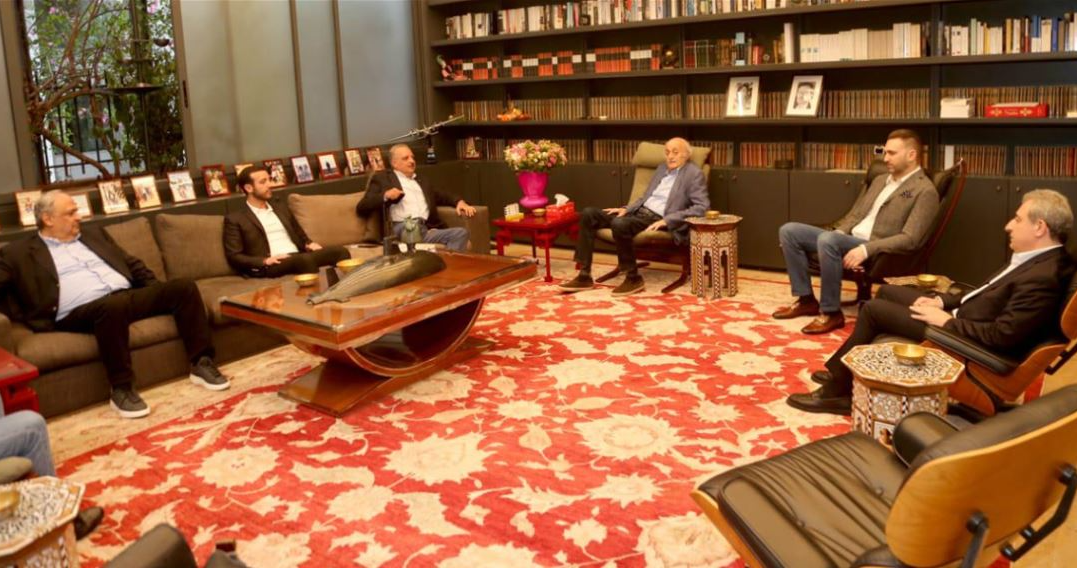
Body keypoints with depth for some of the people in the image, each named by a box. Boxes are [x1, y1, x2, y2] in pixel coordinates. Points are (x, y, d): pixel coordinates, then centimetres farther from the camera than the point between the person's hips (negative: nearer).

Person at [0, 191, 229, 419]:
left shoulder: (93, 235, 26)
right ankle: (122, 389, -30)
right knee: (113, 305, -40)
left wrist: (158, 290, 11)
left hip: (130, 296, 5)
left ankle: (201, 363, -13)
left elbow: (132, 264, 25)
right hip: (81, 311, -5)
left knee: (183, 286, -15)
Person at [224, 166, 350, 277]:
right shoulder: (235, 219, 7)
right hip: (272, 266, -5)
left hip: (299, 257, 6)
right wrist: (265, 261, -15)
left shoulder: (281, 208, 25)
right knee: (306, 259, -38)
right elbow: (233, 257, 0)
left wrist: (309, 244, 4)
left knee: (340, 251, -23)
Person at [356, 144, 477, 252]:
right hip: (402, 229, -5)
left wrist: (459, 202, 15)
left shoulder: (420, 180, 32)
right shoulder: (383, 178, 18)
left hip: (426, 228, 5)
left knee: (461, 233, -24)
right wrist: (385, 196, -8)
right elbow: (361, 208, 10)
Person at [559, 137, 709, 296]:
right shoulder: (663, 167, 21)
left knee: (619, 223, -36)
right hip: (639, 212, 8)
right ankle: (584, 276, -8)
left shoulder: (694, 174, -3)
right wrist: (626, 209, 6)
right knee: (588, 214, -7)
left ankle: (633, 278, -18)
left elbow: (702, 206, -14)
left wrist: (666, 220, -20)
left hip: (657, 220, -8)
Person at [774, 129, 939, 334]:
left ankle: (831, 312, -24)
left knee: (827, 239, -37)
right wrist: (839, 232, -1)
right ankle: (806, 299, -1)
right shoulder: (880, 180, 20)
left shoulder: (925, 191, -6)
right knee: (789, 231, -5)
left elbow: (909, 239, -16)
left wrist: (866, 249, -27)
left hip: (876, 252, -8)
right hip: (848, 239, 8)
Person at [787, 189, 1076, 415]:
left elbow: (1002, 336, -29)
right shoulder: (1040, 256, 3)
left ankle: (838, 389, 5)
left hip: (962, 335, -10)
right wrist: (943, 301, 3)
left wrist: (946, 320, -18)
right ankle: (843, 372, 20)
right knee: (886, 292, 15)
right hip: (963, 314, 10)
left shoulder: (1042, 278, -28)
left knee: (873, 309, -8)